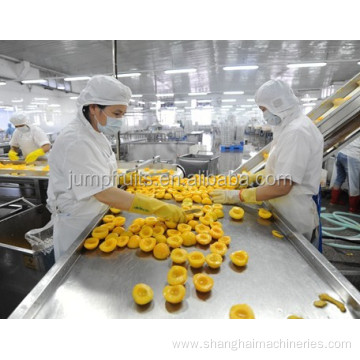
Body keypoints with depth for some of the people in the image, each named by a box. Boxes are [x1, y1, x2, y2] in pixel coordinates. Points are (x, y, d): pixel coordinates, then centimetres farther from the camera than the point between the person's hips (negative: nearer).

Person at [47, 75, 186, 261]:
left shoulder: (96, 134, 3)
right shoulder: (74, 141, -27)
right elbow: (104, 194, -35)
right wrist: (159, 208, -37)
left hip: (96, 218, 8)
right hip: (77, 226, -8)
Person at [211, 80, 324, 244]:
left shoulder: (297, 132, -23)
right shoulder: (290, 126, 9)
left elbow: (282, 186, -28)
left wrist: (237, 196, -24)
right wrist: (253, 177, 6)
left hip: (294, 219, -9)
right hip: (286, 213, 9)